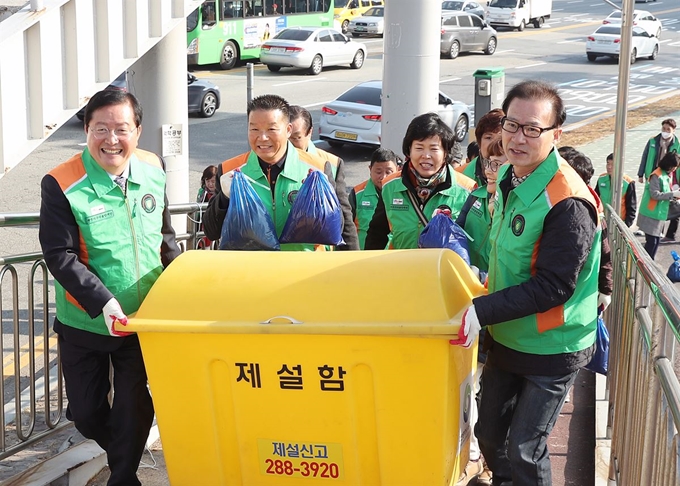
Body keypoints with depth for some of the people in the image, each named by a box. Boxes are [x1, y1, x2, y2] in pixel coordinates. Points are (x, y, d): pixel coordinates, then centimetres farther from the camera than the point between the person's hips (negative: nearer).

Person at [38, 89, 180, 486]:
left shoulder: (154, 169, -3)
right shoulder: (62, 185, -17)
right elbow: (60, 257, -18)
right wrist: (103, 302, -28)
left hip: (144, 319, 2)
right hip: (85, 323, -2)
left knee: (135, 407, 8)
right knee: (86, 412, 12)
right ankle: (121, 451, 43)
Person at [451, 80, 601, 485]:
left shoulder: (568, 203, -26)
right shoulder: (510, 177, 1)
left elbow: (551, 288, -27)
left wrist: (481, 311, -31)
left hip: (551, 348, -8)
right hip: (506, 338, 8)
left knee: (524, 450, 0)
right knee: (490, 434, 19)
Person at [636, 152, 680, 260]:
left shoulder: (667, 175, 10)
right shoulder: (657, 175, -18)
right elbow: (655, 194, -23)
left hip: (660, 214, 9)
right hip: (651, 215, -9)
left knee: (656, 240, 13)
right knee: (651, 241, -6)